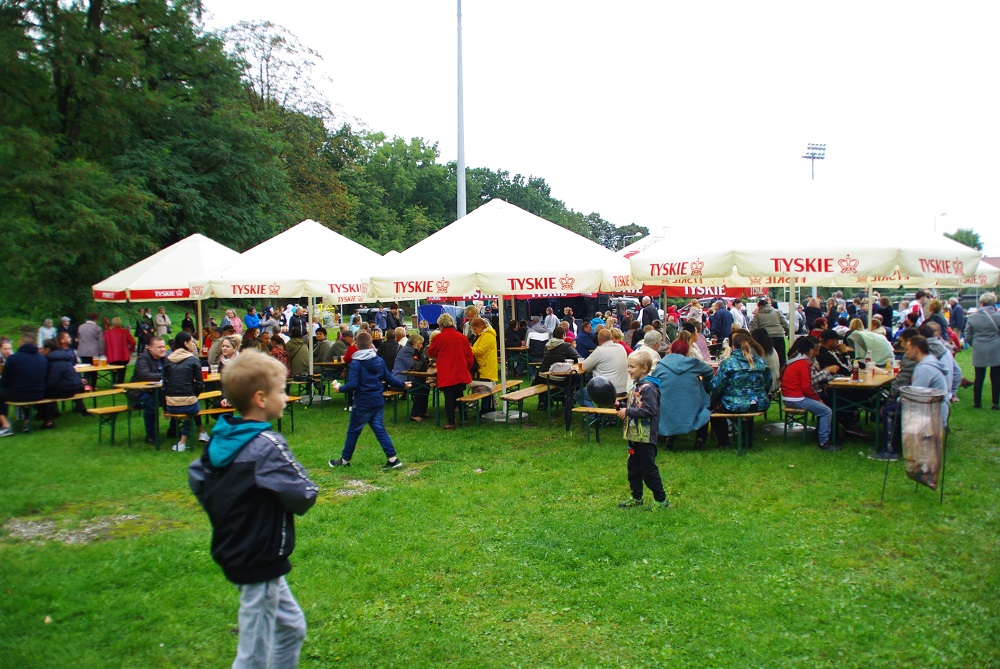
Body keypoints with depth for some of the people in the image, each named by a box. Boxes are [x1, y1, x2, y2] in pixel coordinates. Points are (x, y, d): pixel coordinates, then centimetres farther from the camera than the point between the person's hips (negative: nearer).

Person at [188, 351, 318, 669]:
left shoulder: (220, 437, 1)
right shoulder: (267, 445, -24)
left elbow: (196, 477, 13)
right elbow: (303, 498, -24)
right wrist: (303, 482, -5)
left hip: (234, 554, 9)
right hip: (261, 562, -9)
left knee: (291, 628, 23)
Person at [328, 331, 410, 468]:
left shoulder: (355, 363, -12)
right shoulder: (379, 360, 5)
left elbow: (353, 385, -18)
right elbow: (389, 378, 11)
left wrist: (339, 388, -2)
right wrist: (403, 384, 26)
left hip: (362, 403, -5)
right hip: (378, 401, 5)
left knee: (353, 431, 7)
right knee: (380, 429, 8)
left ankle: (344, 460, 19)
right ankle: (393, 459, 1)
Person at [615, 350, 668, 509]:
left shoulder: (648, 388, -18)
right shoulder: (636, 385, 12)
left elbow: (649, 411, -25)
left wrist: (628, 412, -21)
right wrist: (620, 406, 5)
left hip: (646, 436, -9)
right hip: (634, 435, 9)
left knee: (648, 469, -1)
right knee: (633, 468, 16)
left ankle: (661, 500, 11)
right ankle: (636, 498, 28)